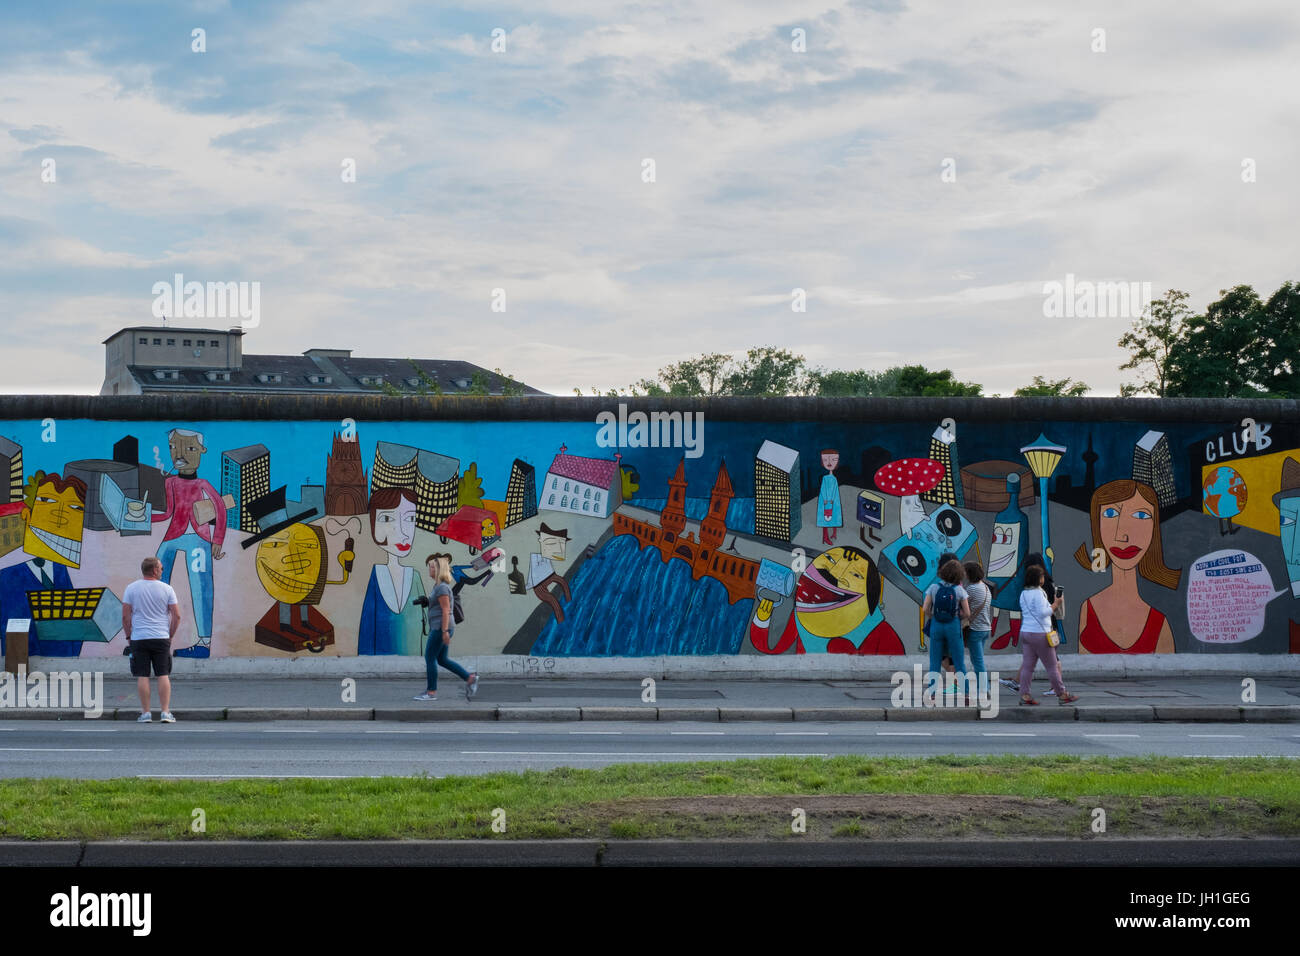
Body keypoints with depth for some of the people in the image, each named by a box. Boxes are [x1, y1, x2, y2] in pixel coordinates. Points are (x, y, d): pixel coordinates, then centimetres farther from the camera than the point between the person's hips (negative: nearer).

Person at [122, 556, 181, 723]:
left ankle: (146, 713, 1)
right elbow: (177, 616, 1)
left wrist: (128, 636, 11)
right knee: (163, 675, 2)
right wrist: (170, 635, 13)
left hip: (139, 638, 0)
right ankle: (166, 712, -1)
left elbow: (125, 616, -1)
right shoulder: (166, 589, 1)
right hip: (161, 638, 0)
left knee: (142, 676, 1)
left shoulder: (132, 588, 1)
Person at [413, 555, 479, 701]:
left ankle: (431, 692, 1)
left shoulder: (442, 587, -15)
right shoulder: (439, 586, 16)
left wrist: (445, 631, -23)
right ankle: (470, 679, 9)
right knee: (442, 660, 12)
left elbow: (446, 610, -20)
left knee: (430, 658, -4)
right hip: (438, 628, 10)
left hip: (441, 627, -10)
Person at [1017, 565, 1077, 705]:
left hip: (1025, 632, 8)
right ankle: (1062, 695, 8)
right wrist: (1055, 604, -7)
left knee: (1027, 666, 4)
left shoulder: (1023, 594, 13)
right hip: (1039, 634, -8)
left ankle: (1024, 695, -1)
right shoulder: (1038, 593, -13)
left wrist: (1054, 604, 20)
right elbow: (1043, 612, -19)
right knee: (1052, 666, 1)